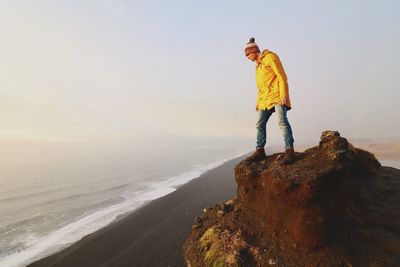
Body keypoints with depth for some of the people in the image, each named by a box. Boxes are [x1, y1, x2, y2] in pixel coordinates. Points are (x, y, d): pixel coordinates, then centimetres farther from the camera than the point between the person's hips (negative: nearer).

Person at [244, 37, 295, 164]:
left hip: (277, 96, -8)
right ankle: (260, 151, 8)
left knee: (282, 121, -18)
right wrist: (258, 102, 19)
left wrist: (283, 96, -19)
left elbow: (282, 76, -10)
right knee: (260, 124, 3)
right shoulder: (257, 65, 23)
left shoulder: (270, 57, -1)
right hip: (265, 99, 8)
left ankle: (289, 150, -17)